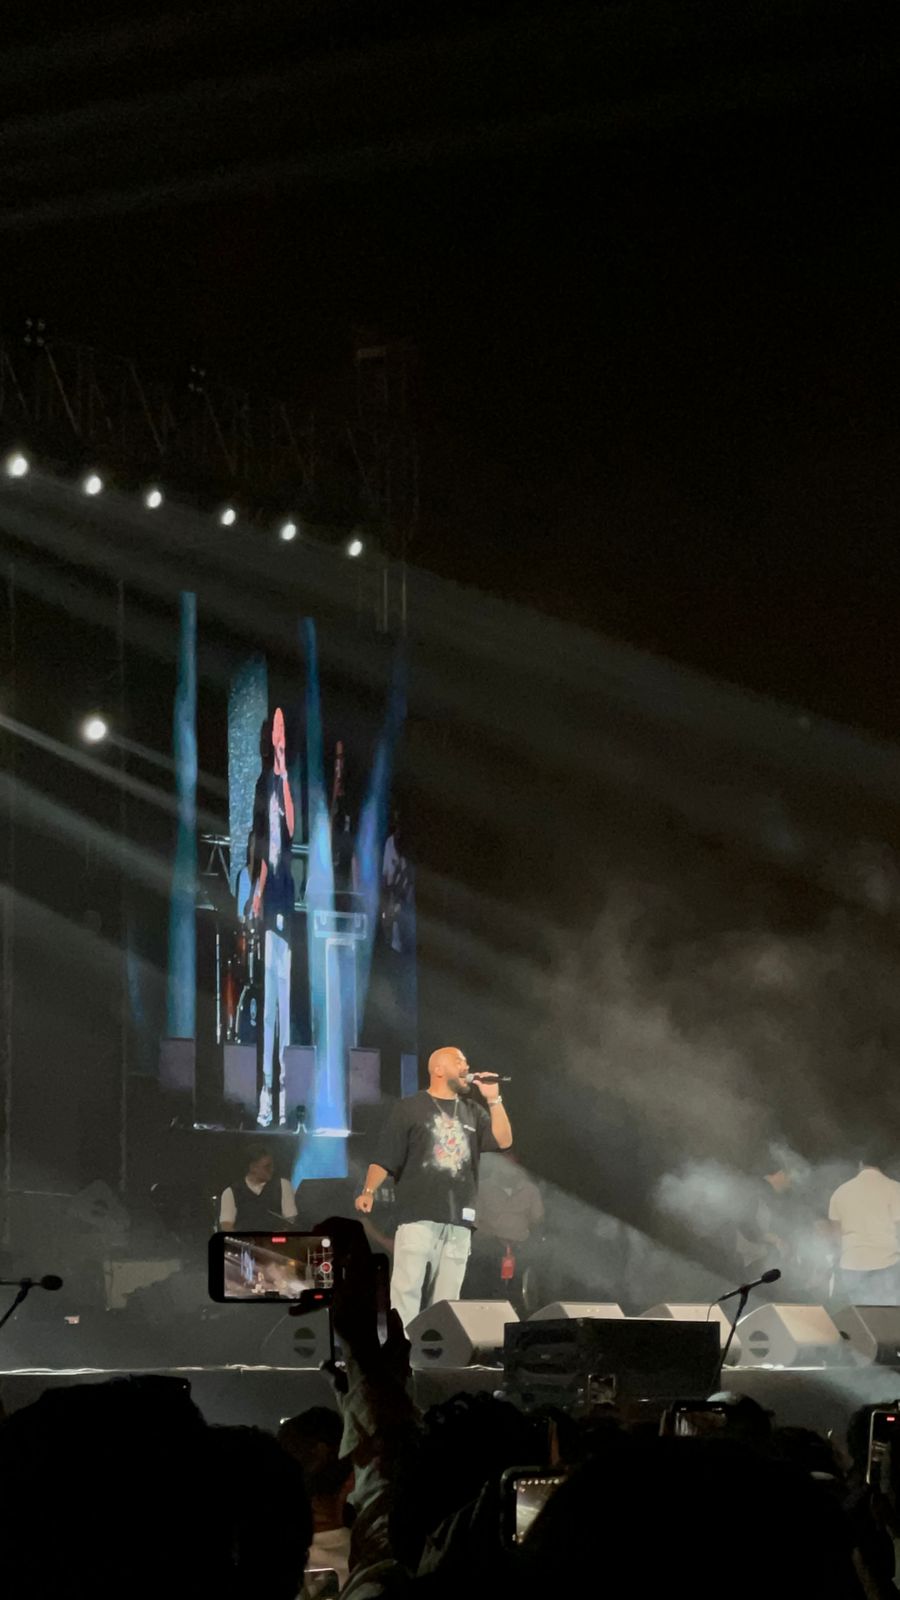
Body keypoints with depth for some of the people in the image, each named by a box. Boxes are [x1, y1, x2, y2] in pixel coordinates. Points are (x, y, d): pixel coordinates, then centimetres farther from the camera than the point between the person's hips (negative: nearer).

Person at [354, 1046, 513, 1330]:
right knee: (407, 1289, -11)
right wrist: (369, 1191, -15)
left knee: (445, 1298, 4)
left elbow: (503, 1141, 8)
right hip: (418, 1216, -4)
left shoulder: (473, 1111, 19)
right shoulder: (411, 1108, 4)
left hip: (459, 1221, 5)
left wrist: (493, 1099, 2)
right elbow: (385, 1158, -1)